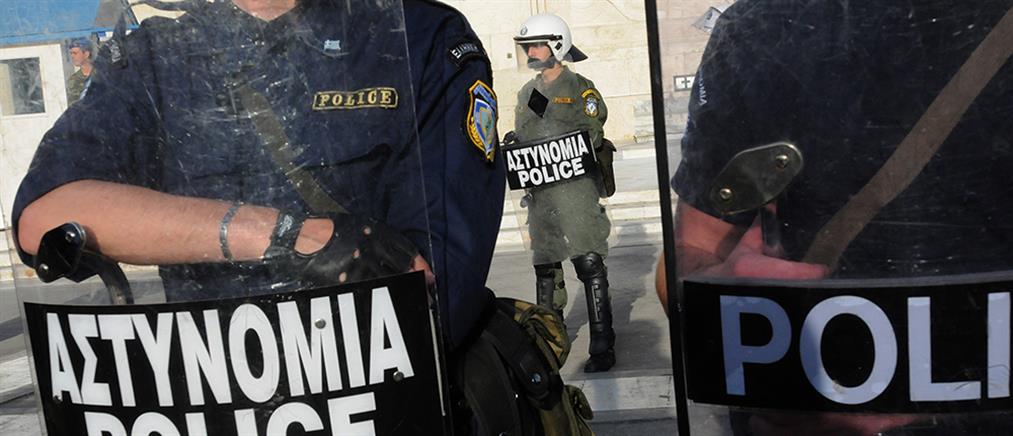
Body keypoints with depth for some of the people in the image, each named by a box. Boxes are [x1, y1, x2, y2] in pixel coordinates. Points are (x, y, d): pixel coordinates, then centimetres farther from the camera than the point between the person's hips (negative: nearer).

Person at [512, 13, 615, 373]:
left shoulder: (580, 88, -2)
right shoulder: (526, 94, 17)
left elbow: (592, 135, -9)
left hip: (576, 185, -6)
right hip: (541, 191, 6)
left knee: (589, 264, -6)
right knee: (545, 266, 12)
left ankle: (602, 345, -1)